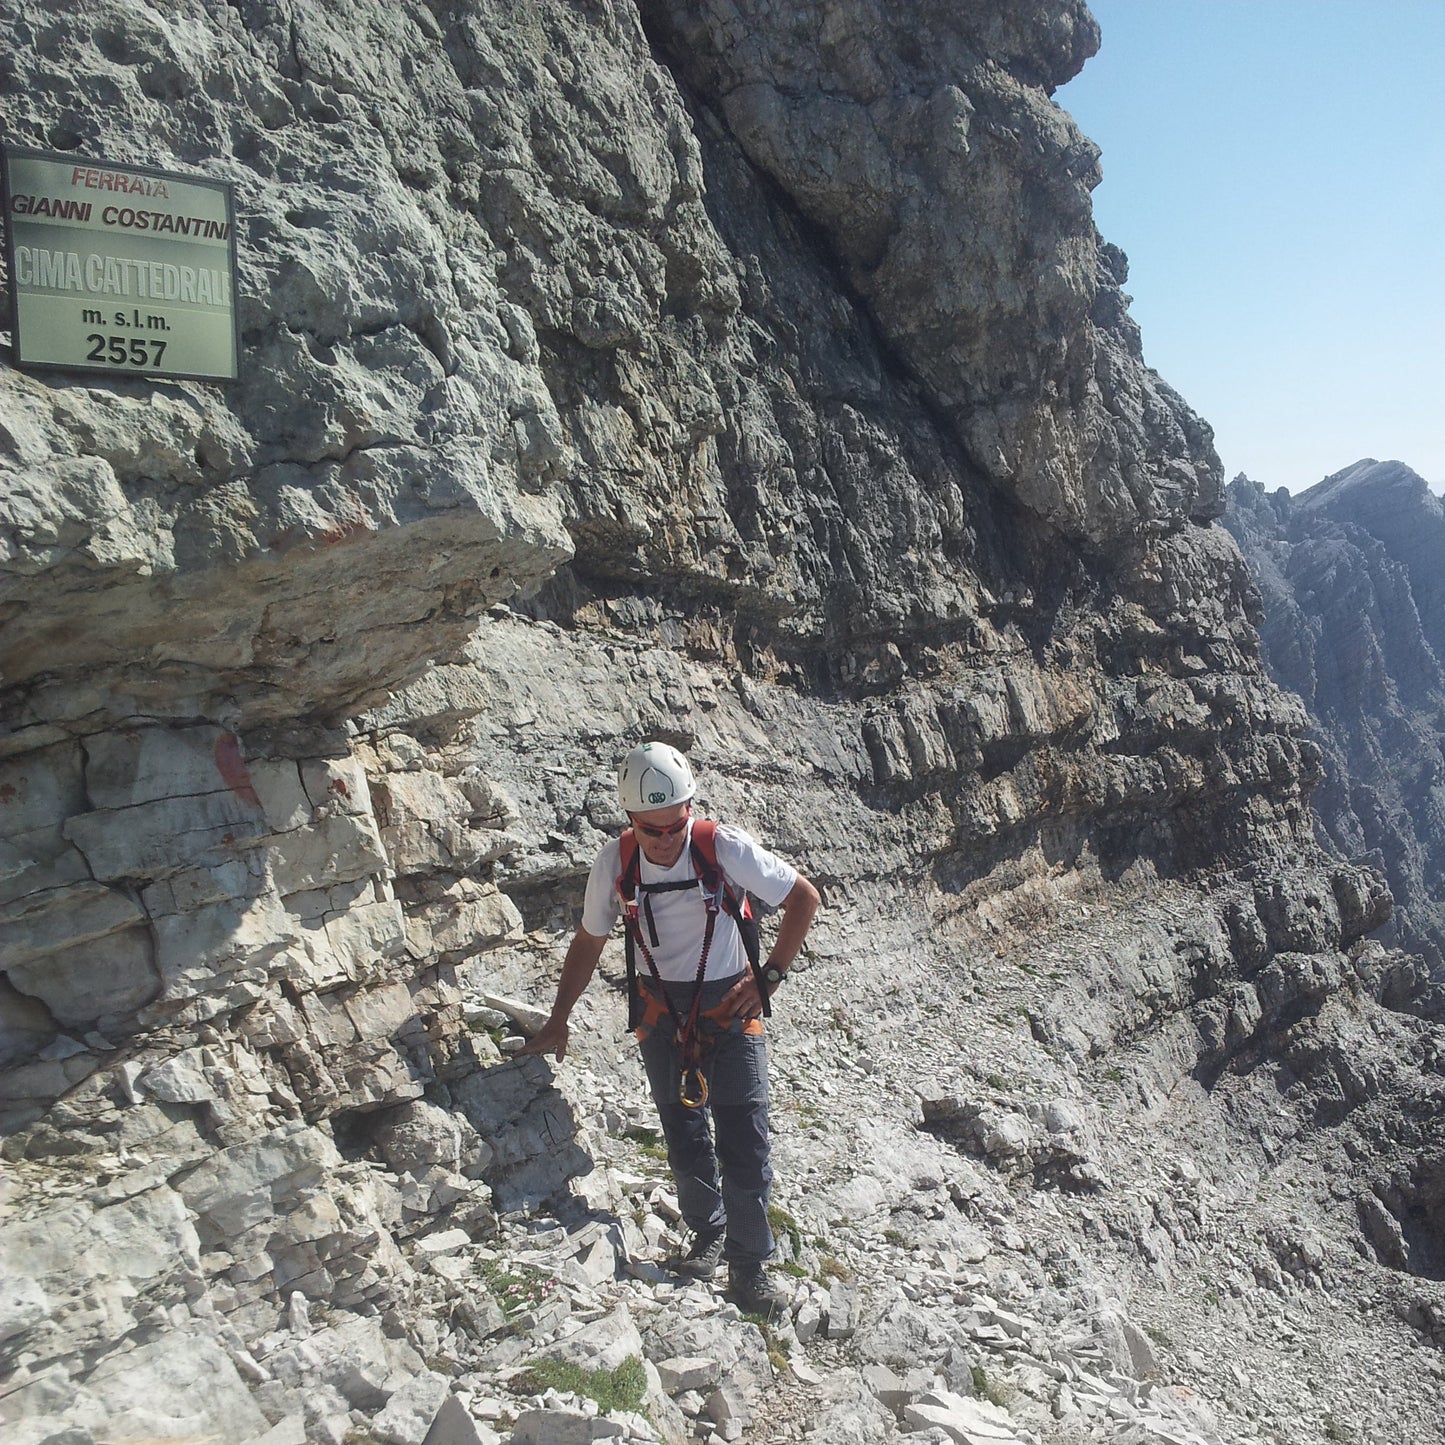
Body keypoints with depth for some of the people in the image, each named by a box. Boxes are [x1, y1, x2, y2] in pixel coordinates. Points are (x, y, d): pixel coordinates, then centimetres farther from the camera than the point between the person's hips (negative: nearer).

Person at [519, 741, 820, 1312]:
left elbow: (804, 897, -8)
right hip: (660, 1012, 2)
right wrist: (558, 1022, 9)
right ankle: (708, 1233, 34)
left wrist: (769, 976, -10)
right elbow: (588, 942, 5)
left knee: (744, 1141, -4)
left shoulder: (724, 847, -19)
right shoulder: (614, 862, -10)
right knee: (684, 1136, 11)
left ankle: (749, 1265, 12)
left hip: (729, 1005, -2)